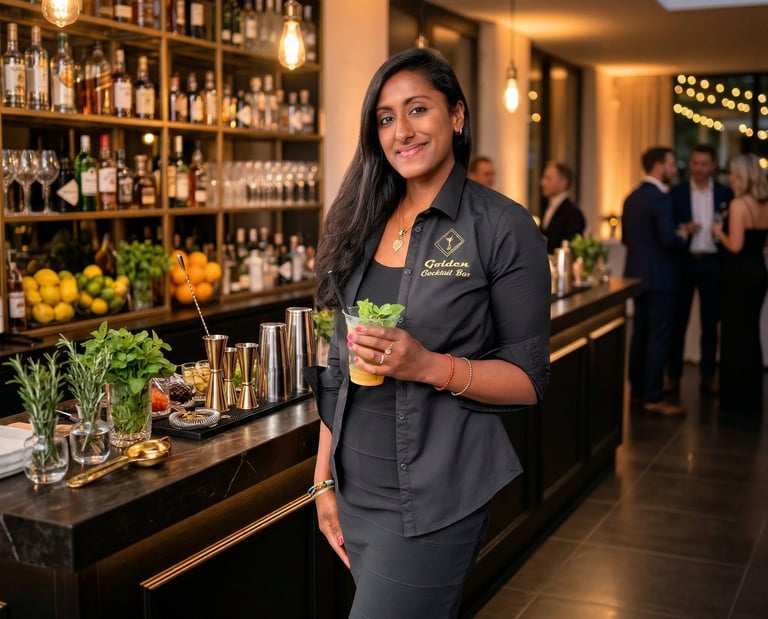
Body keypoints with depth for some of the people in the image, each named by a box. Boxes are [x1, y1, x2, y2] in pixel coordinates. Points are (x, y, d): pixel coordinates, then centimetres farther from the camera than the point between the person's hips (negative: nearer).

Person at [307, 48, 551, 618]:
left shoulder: (504, 227, -9)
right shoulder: (365, 224, 6)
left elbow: (529, 379, -7)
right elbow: (340, 368, 10)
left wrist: (430, 366, -22)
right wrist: (324, 478, 8)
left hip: (433, 499, -5)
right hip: (355, 485, 5)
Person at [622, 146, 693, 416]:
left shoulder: (632, 198, 11)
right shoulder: (660, 199, -17)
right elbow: (669, 239, -24)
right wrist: (682, 235, -4)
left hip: (637, 275, 9)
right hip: (658, 277, -9)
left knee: (640, 333, 14)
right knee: (659, 337, -4)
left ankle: (637, 390, 22)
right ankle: (653, 398, -1)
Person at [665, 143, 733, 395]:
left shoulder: (725, 193, 5)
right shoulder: (676, 192, 2)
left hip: (713, 263, 1)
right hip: (684, 262, -1)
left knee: (710, 322, 8)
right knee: (678, 320, 4)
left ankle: (708, 377, 16)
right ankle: (673, 376, 12)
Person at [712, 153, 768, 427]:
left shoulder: (739, 204, -16)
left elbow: (735, 245, -20)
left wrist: (719, 232, -3)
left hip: (739, 275, -8)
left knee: (735, 337, 1)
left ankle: (738, 406, 8)